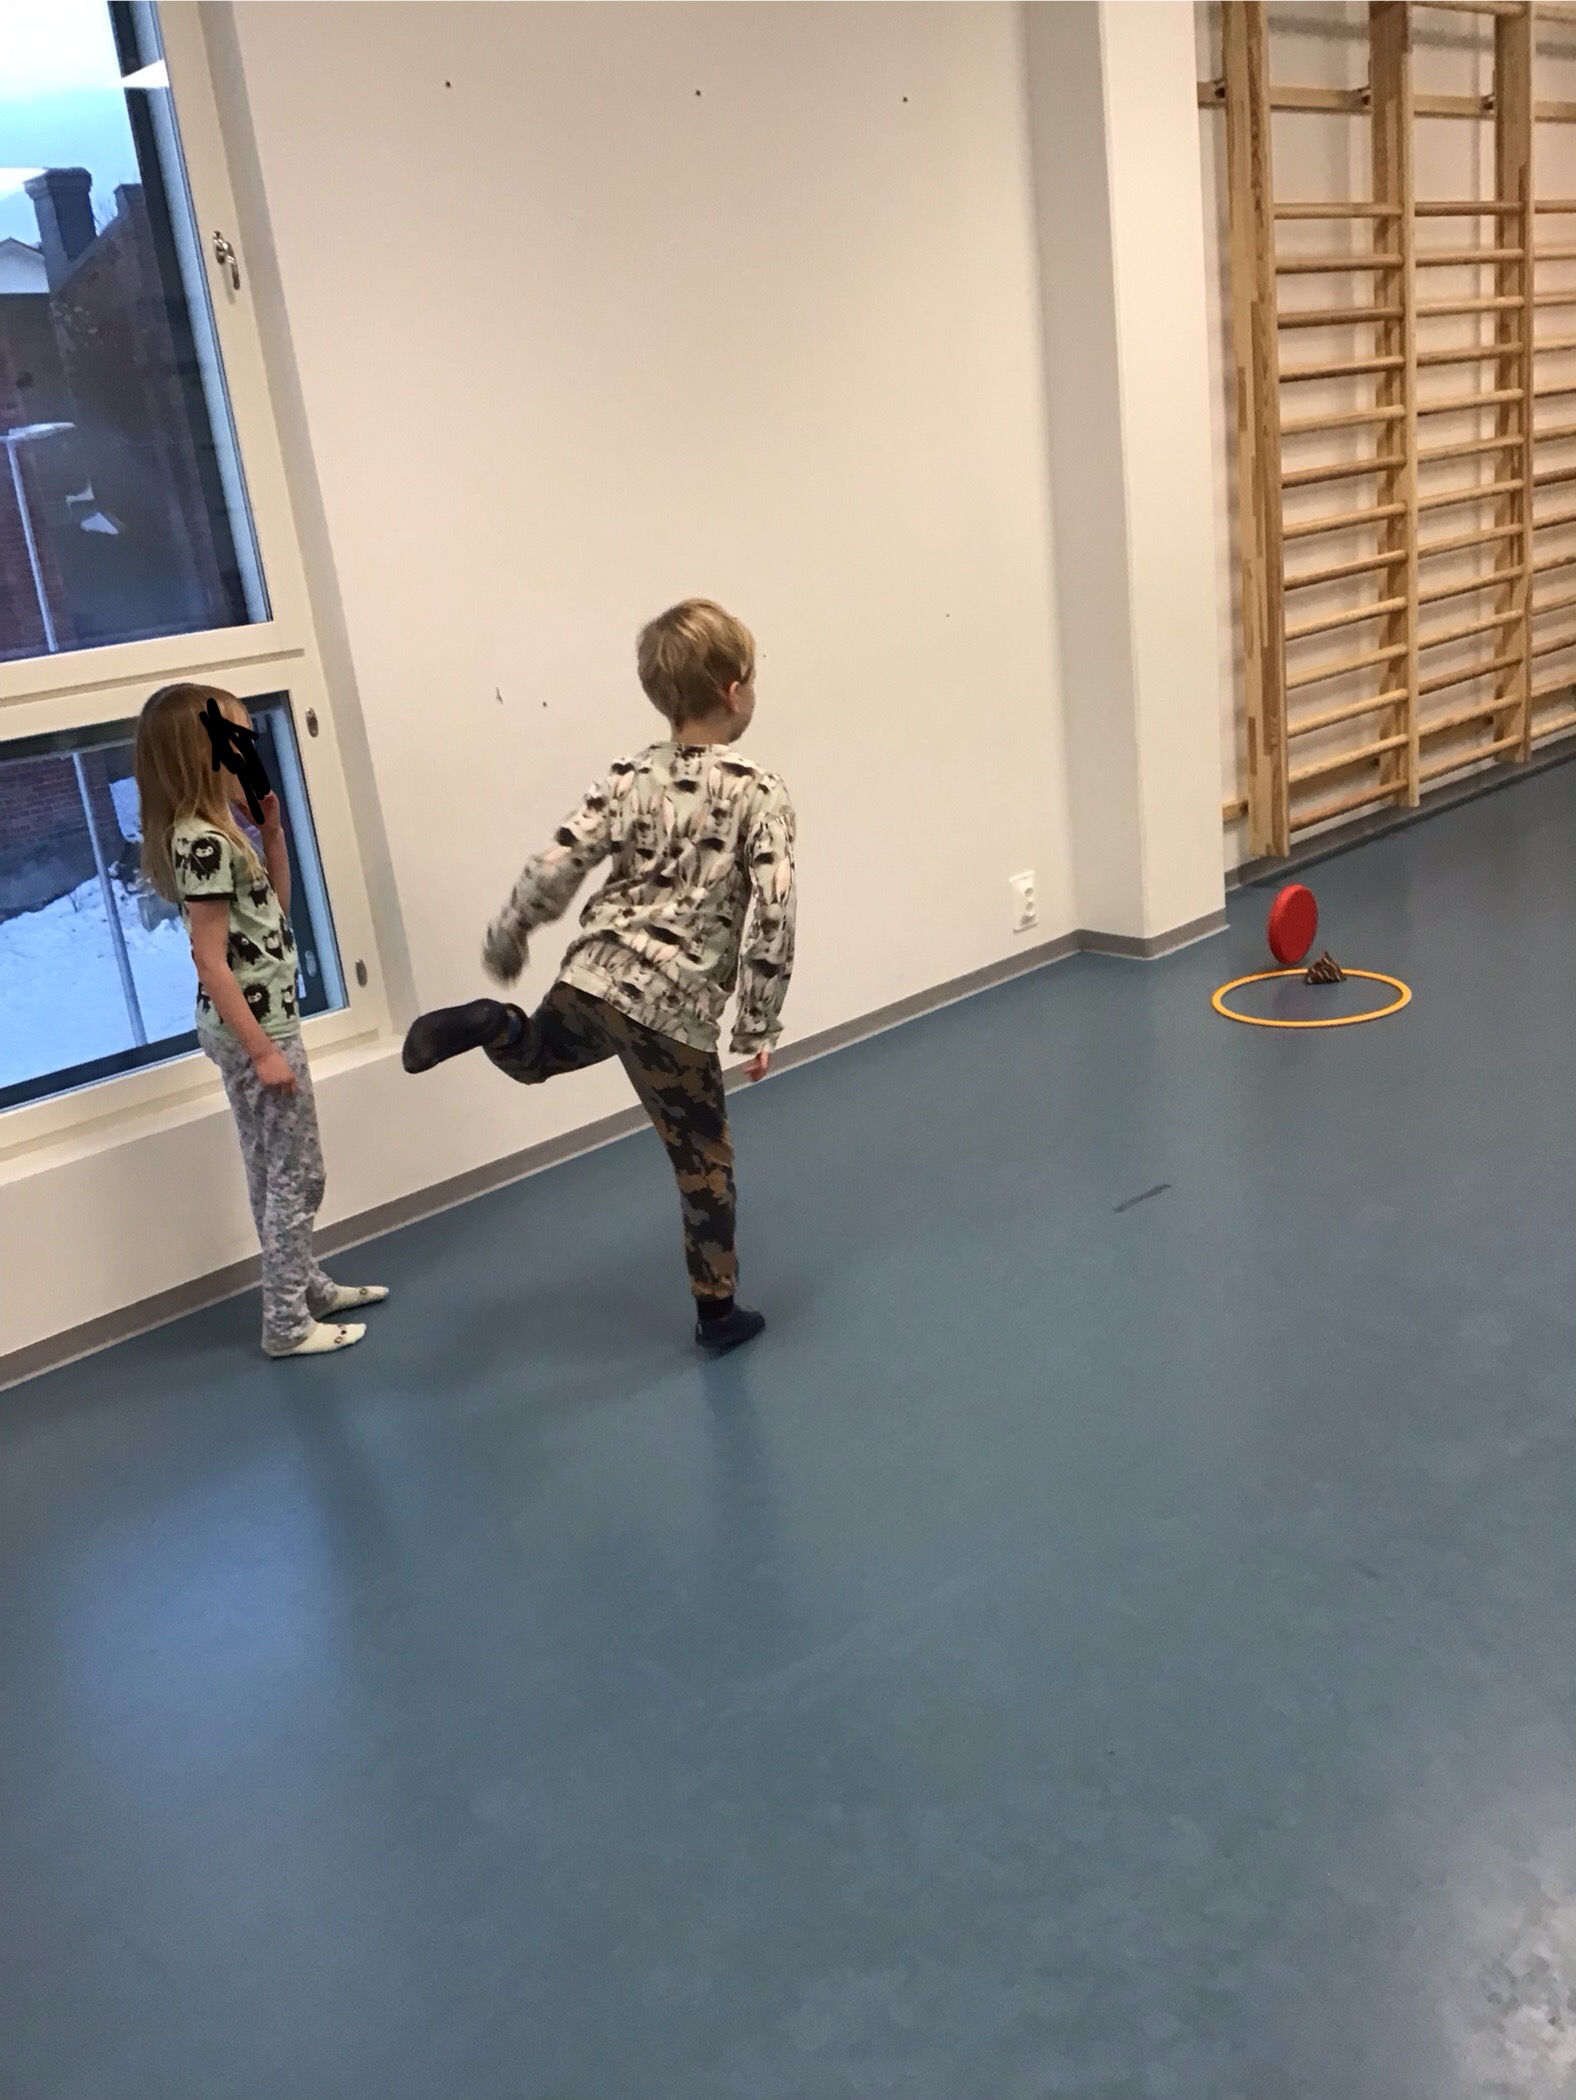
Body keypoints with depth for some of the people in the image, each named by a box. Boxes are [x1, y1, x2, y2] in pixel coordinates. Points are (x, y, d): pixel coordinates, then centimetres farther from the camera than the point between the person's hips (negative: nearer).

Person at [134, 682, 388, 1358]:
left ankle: (306, 1286, 33)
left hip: (257, 1020, 10)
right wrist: (264, 1051, -22)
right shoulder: (203, 843, -21)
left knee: (273, 1171, 19)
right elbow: (211, 960, -23)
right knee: (296, 1174, 0)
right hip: (253, 1025, -10)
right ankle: (287, 1324, 9)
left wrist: (271, 824, 8)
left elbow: (275, 906, 19)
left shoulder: (213, 830, 8)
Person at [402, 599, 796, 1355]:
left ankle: (487, 1027, -1)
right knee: (704, 1162, 13)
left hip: (595, 979, 4)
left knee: (533, 1055, 34)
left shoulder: (628, 779, 4)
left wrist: (503, 946, 17)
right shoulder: (760, 793, -6)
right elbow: (772, 918, -12)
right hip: (677, 1012, -3)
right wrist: (760, 1028, -4)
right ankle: (717, 1313, 24)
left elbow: (553, 872, 0)